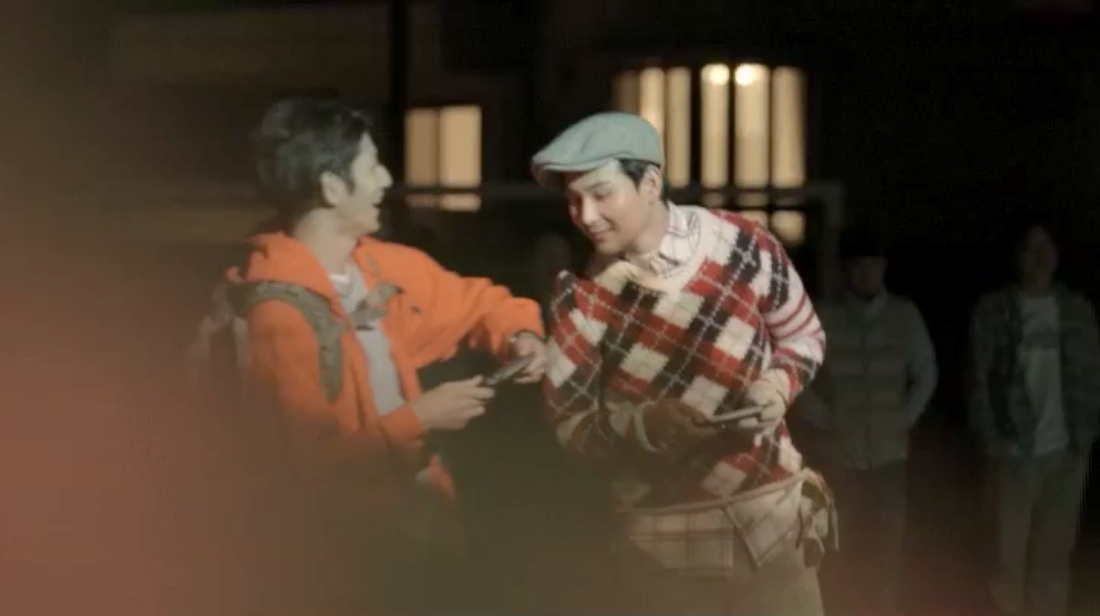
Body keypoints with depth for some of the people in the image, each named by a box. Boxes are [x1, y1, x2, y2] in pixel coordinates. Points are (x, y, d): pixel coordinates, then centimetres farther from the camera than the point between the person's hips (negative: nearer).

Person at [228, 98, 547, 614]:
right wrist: (418, 418, -22)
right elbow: (308, 463, -27)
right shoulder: (278, 312, -22)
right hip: (347, 546, -7)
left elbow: (474, 301, 20)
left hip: (419, 508, 7)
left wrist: (519, 335, -1)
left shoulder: (386, 267, 1)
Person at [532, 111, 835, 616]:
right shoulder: (581, 299, -10)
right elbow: (572, 423, -5)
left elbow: (804, 337, 7)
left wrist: (779, 383, -14)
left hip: (773, 523, 1)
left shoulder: (744, 247, -10)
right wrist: (656, 424, -22)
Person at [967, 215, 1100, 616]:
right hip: (1015, 452, -2)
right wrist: (991, 440, -7)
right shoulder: (992, 310, 0)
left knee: (1054, 556, 5)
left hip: (1066, 451, 2)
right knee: (1009, 556, -2)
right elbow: (980, 379, -1)